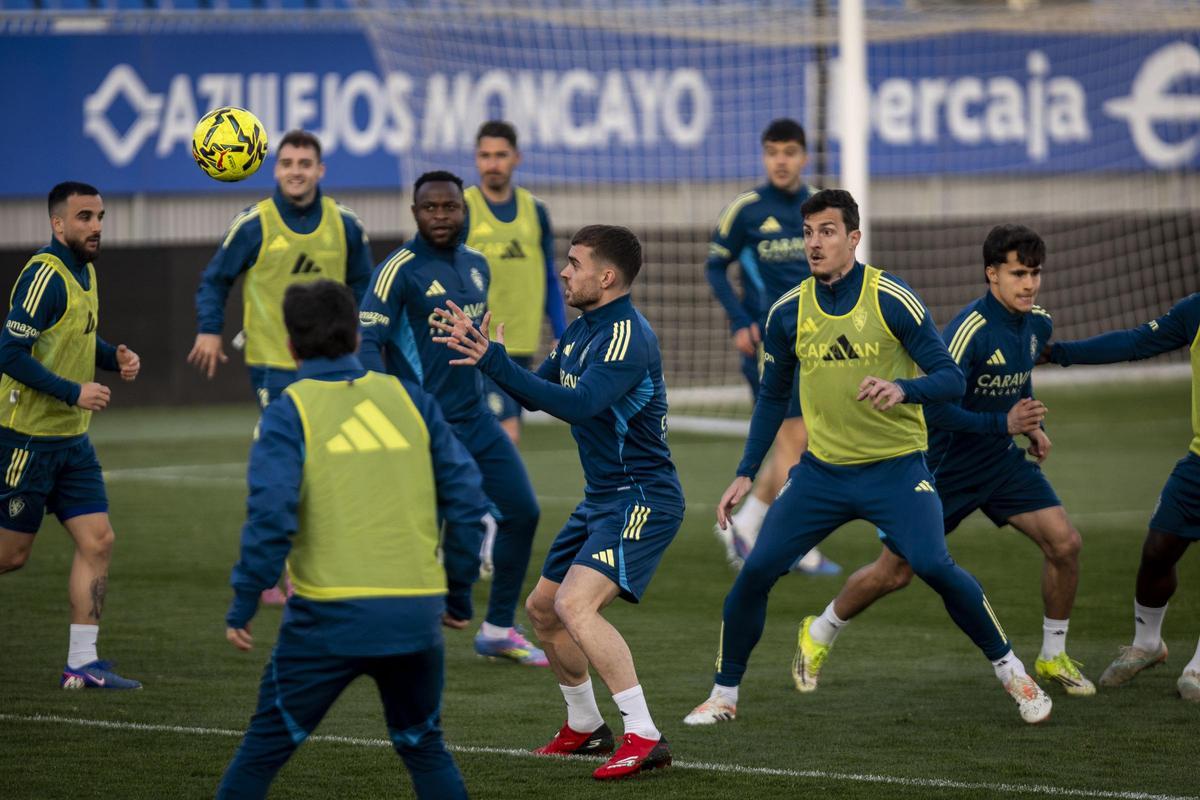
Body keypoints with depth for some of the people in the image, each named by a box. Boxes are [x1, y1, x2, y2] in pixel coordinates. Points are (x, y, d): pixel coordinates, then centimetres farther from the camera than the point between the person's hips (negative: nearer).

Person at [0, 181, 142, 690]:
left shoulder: (85, 272, 10)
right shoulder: (45, 276, -18)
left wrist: (115, 357, 5)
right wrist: (74, 392, -23)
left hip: (71, 439, 8)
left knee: (98, 541, 0)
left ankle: (82, 663, 4)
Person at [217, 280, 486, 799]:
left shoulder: (289, 412, -1)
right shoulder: (410, 399, 10)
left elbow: (270, 515, -14)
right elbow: (466, 498, 8)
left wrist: (243, 603, -7)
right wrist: (459, 587, 18)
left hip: (329, 617, -3)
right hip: (416, 612, 3)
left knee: (266, 747, 6)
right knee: (423, 746, 20)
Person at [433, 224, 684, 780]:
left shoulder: (628, 336, -20)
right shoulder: (580, 331, 10)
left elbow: (577, 404, -32)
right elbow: (535, 395, 22)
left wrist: (494, 362, -32)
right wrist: (481, 351, 9)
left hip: (641, 499, -10)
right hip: (601, 499, 10)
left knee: (575, 604, -25)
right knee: (542, 608, 17)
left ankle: (644, 737, -24)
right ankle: (585, 727, 34)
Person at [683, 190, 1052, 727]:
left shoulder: (892, 300, -11)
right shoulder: (788, 312, 1)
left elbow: (951, 379, -11)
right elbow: (773, 396, 15)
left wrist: (902, 389, -32)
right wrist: (746, 473, 9)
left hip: (895, 467, -4)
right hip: (822, 470, 4)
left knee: (934, 566, -22)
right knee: (756, 571, -7)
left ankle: (1010, 670, -2)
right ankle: (724, 693, 11)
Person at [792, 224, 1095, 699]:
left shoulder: (1038, 325, -1)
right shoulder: (970, 329, -26)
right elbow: (937, 407, -28)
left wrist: (1031, 426, 7)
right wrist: (1004, 424, -33)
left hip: (1001, 462, 6)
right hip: (944, 464, -6)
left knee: (1065, 544, -10)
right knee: (895, 572, 1)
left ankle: (1053, 656, 8)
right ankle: (818, 636, 26)